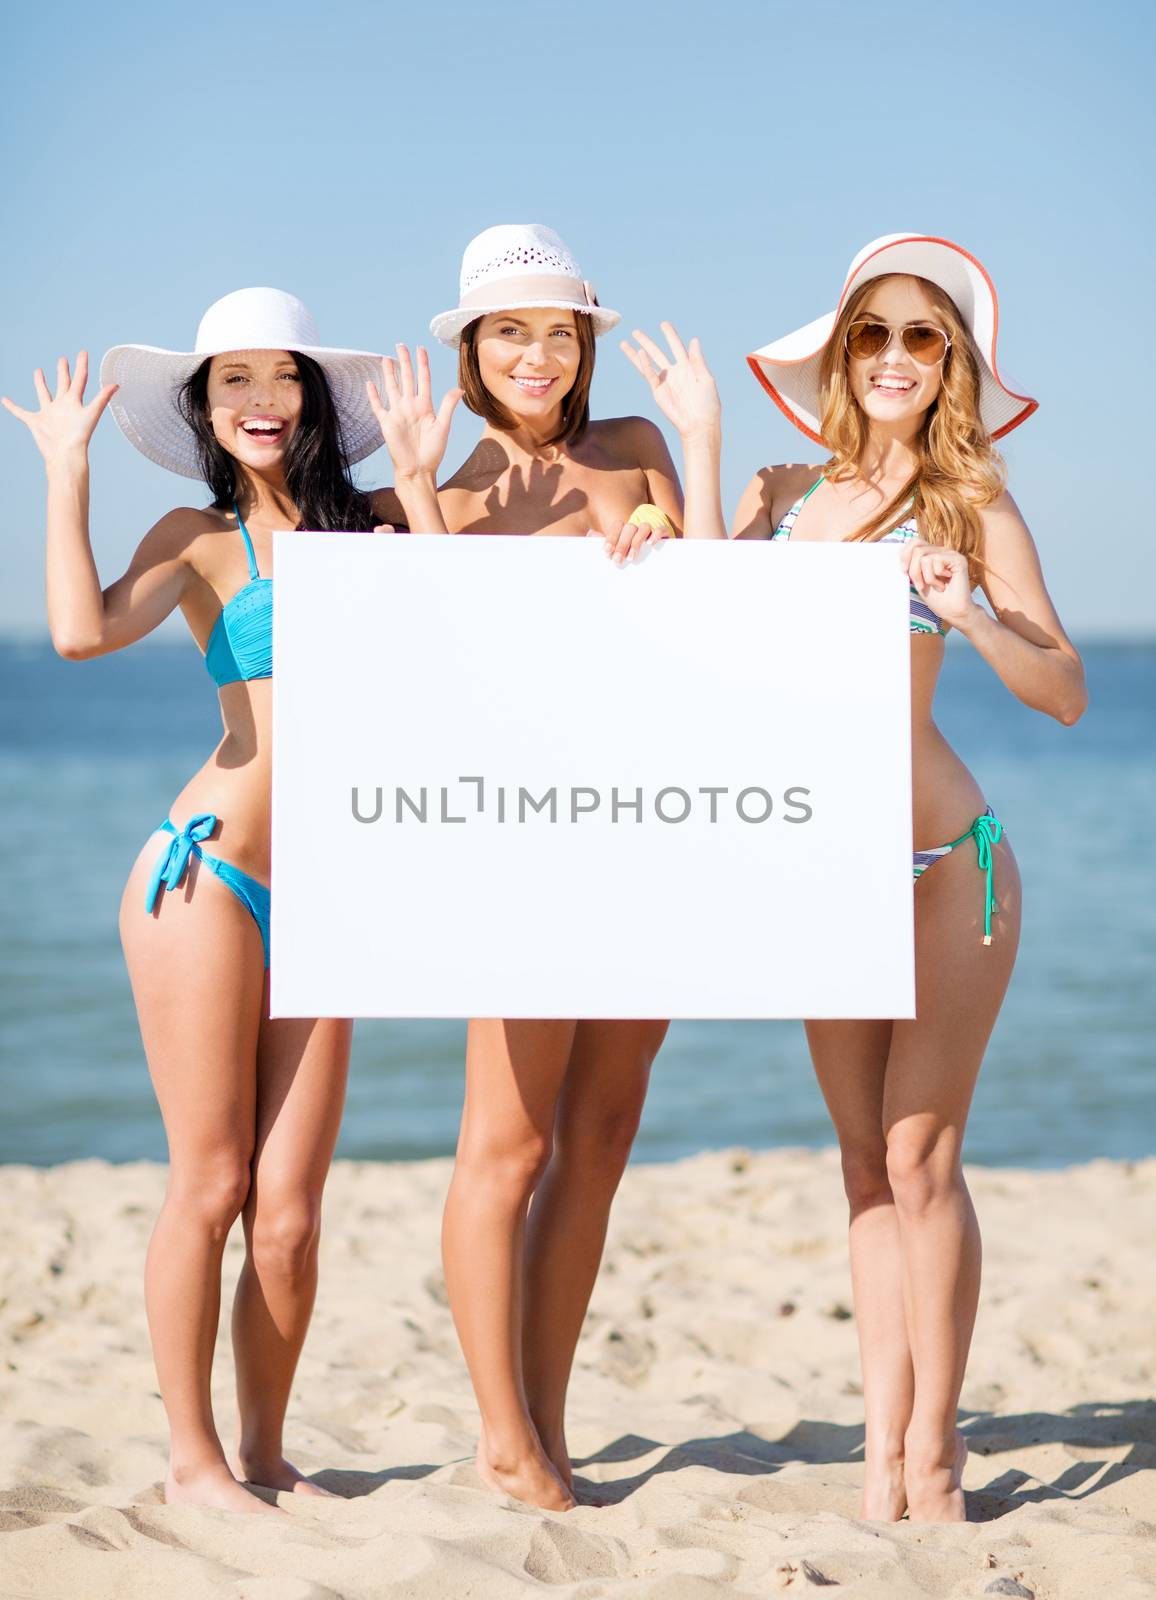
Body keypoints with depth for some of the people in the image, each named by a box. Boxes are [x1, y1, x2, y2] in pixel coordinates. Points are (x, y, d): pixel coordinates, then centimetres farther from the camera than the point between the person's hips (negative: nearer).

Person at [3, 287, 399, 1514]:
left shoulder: (373, 524, 13)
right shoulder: (199, 538, 3)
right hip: (206, 874, -3)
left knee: (288, 1209, 3)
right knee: (209, 1184, -1)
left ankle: (264, 1449, 18)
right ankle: (193, 1457, 11)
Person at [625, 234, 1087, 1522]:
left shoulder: (971, 506, -1)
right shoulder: (785, 496, 12)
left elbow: (1064, 693, -6)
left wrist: (969, 614, -24)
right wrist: (699, 443, 1)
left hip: (943, 861, -4)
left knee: (920, 1156, -5)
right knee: (865, 1160, 6)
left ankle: (933, 1447, 6)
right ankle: (884, 1448, 11)